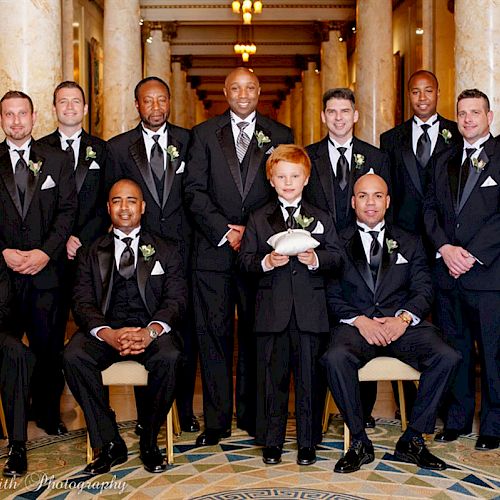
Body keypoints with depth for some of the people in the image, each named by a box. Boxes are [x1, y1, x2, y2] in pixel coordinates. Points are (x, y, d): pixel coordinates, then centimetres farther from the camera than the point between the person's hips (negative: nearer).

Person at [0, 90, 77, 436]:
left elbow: (68, 209, 2)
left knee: (49, 346, 4)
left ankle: (48, 413, 18)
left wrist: (46, 252, -10)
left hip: (46, 268, 0)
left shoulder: (57, 160, 9)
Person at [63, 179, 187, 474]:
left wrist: (151, 331, -21)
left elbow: (176, 300, 2)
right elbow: (82, 302, 3)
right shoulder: (92, 254, 16)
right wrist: (107, 334, -20)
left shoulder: (165, 252, 14)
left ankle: (149, 442, -12)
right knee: (74, 356, -30)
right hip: (105, 330, 1)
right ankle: (110, 444, -16)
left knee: (169, 357, -34)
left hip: (151, 330, -1)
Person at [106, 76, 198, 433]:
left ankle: (185, 409, 19)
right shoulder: (118, 147, 6)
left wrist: (192, 240, -2)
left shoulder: (188, 141, 6)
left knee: (186, 330, 5)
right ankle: (146, 412, 18)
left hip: (182, 251, 0)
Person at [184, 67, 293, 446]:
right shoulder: (205, 133, 9)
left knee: (257, 333, 6)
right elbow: (194, 190, 0)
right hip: (214, 251, 0)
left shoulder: (280, 136, 10)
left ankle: (253, 415, 18)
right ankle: (217, 420, 9)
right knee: (214, 333, 1)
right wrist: (225, 231, -10)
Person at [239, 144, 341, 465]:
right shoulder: (258, 219, 8)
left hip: (310, 310, 0)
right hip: (272, 310, 0)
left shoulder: (321, 219, 9)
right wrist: (267, 262, -15)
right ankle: (272, 441, 18)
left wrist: (315, 259, -15)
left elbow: (336, 257, 4)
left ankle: (308, 442, 17)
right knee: (273, 375, 6)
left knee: (309, 376, 5)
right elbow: (246, 259, 4)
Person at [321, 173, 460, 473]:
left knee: (447, 357, -26)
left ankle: (412, 441, -12)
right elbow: (332, 296, 5)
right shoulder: (339, 243, 13)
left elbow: (423, 290, 9)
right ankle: (359, 443, -17)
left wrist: (404, 317, -12)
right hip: (356, 324, -2)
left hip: (402, 324, 2)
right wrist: (359, 320, -13)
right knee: (336, 358, -35)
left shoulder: (409, 243, 19)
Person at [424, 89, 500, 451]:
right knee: (455, 350, 11)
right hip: (449, 272, 5)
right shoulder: (444, 161, 17)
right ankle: (457, 418, 23)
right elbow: (431, 210, 11)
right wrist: (445, 248, -5)